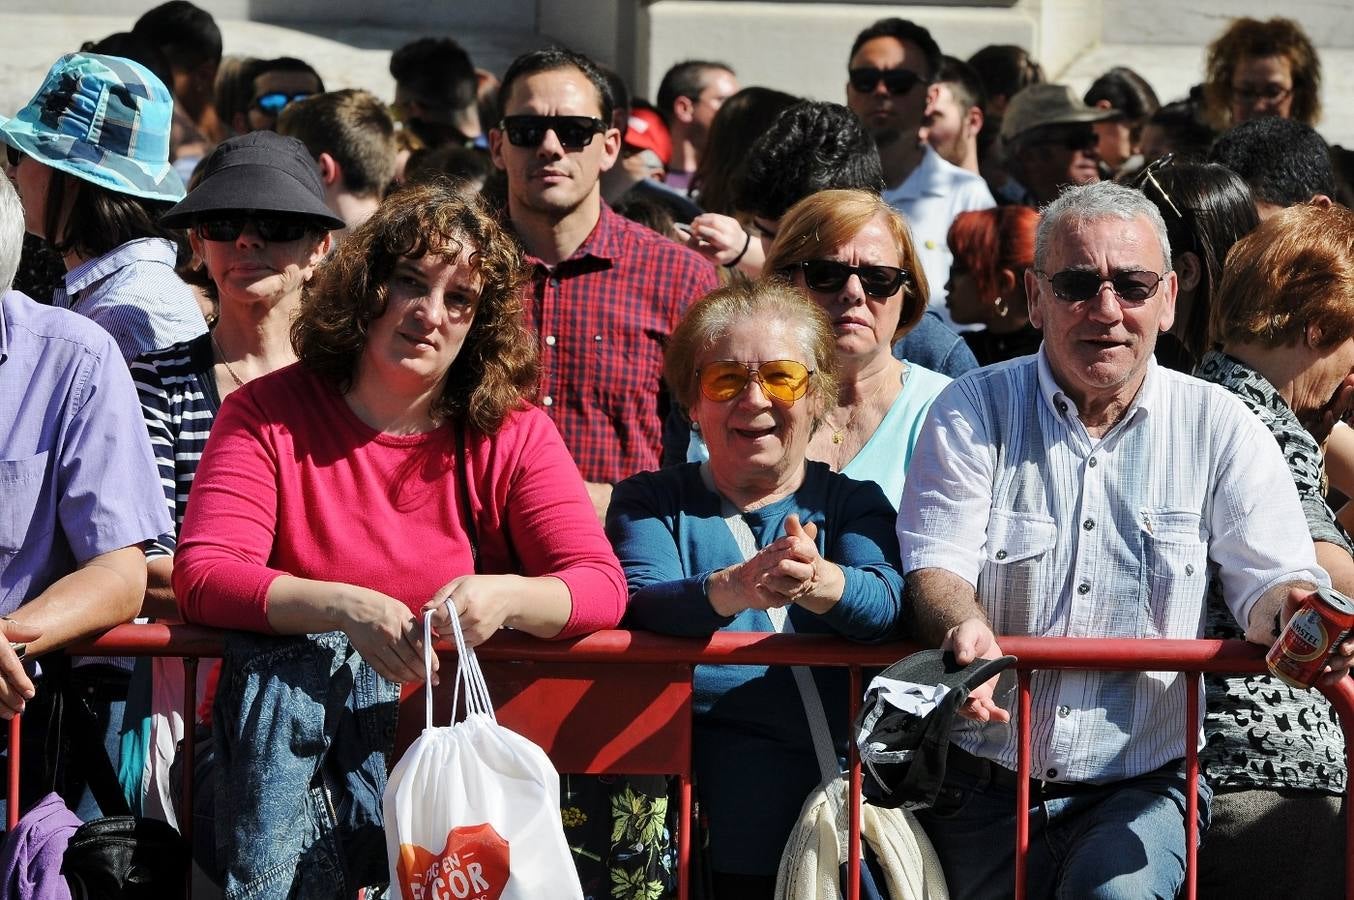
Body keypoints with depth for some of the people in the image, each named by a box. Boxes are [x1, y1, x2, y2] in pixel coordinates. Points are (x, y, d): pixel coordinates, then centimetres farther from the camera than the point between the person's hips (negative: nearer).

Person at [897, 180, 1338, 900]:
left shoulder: (1217, 427, 4)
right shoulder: (975, 409, 4)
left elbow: (1269, 581, -1)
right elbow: (936, 568, -5)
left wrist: (1287, 609, -28)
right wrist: (967, 630, -30)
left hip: (1141, 788, -3)